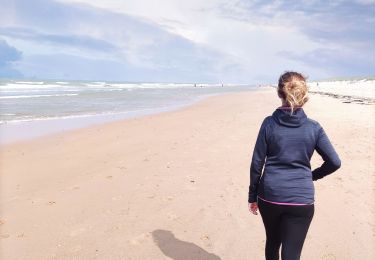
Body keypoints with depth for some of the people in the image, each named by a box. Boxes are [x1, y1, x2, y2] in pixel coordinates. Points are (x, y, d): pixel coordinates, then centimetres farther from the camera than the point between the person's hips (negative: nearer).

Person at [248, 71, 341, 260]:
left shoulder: (269, 124, -6)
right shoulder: (313, 127, -5)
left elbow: (257, 163, -4)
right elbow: (334, 162, -2)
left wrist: (252, 196, 6)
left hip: (270, 195, 1)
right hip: (301, 199, -1)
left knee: (272, 242, 25)